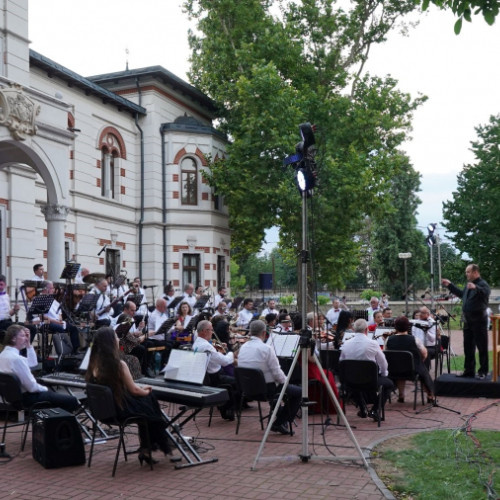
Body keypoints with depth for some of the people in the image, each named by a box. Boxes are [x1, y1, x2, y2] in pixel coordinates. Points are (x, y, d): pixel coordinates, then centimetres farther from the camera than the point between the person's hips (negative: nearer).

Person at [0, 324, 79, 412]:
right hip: (27, 397, -11)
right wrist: (45, 389, -4)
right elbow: (32, 387, -24)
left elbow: (33, 363, 15)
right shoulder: (16, 358, -27)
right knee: (72, 400, -7)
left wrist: (28, 343, 5)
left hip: (16, 395, 11)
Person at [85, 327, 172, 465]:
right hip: (120, 409, -7)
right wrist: (146, 391, 9)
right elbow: (134, 390, -12)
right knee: (150, 399, 18)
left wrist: (141, 390, 15)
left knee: (144, 405, 25)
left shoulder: (94, 364, -2)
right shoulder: (119, 365, -21)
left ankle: (145, 449, 26)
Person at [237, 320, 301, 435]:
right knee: (298, 392, 7)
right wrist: (286, 381, 5)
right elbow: (277, 372, -18)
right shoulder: (266, 348, -20)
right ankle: (279, 423, 7)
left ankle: (280, 416, 35)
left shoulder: (243, 347, 1)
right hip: (266, 389, -8)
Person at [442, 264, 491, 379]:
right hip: (468, 321, 9)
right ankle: (469, 370, 23)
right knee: (468, 347, 14)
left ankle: (483, 372, 7)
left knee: (482, 347, 0)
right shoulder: (469, 285, 16)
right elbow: (461, 294, 32)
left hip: (479, 321, -9)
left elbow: (485, 293, -35)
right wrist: (450, 285, 34)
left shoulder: (482, 284, -13)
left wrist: (475, 288, -53)